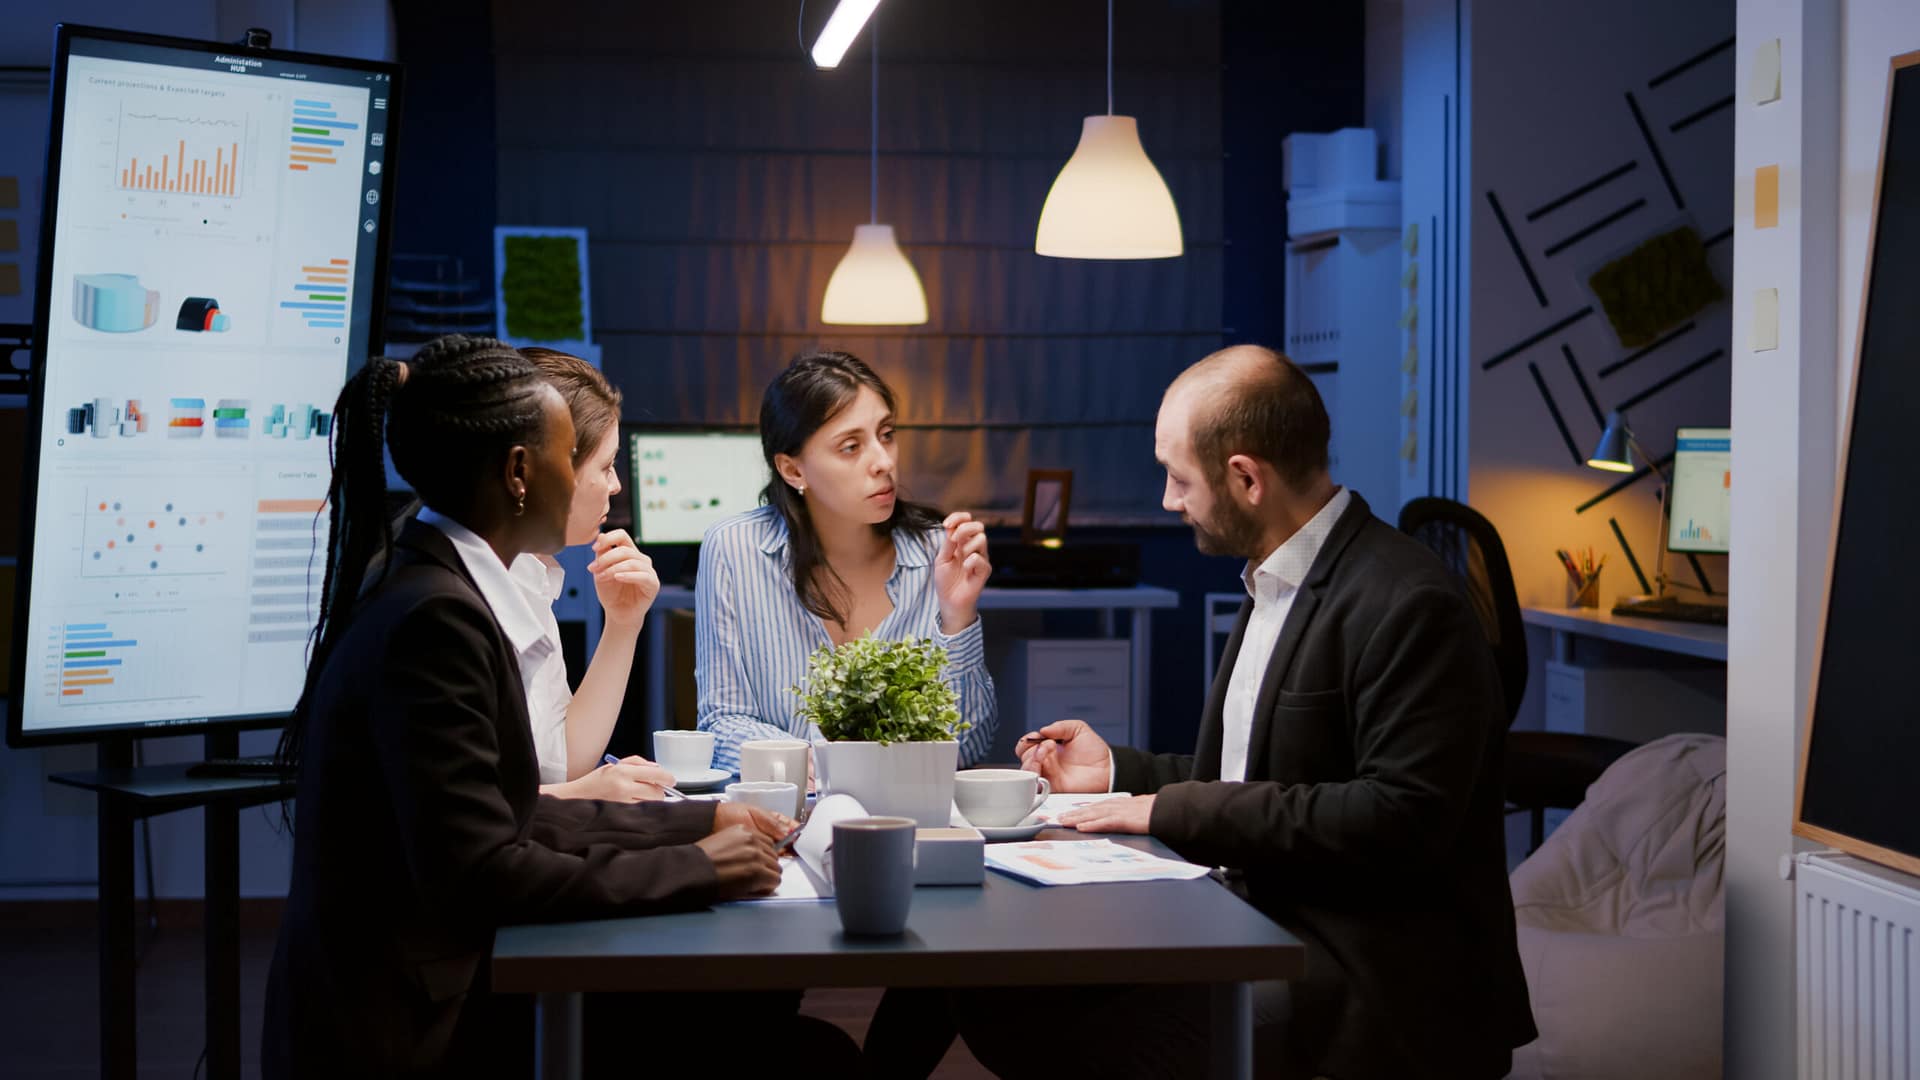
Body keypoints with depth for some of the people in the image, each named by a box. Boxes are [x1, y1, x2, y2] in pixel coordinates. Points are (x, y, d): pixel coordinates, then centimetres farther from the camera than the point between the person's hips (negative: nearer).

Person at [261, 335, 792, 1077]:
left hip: (413, 993, 8)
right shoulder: (433, 617, -19)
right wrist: (695, 869, -15)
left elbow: (516, 817, 12)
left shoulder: (423, 586, 8)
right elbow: (479, 873, -22)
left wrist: (701, 822, 10)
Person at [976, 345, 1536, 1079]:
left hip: (1379, 978, -9)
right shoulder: (1274, 584, 16)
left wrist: (1175, 810, -21)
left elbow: (1401, 815, -24)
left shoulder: (1409, 606, -17)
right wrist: (1119, 771, 14)